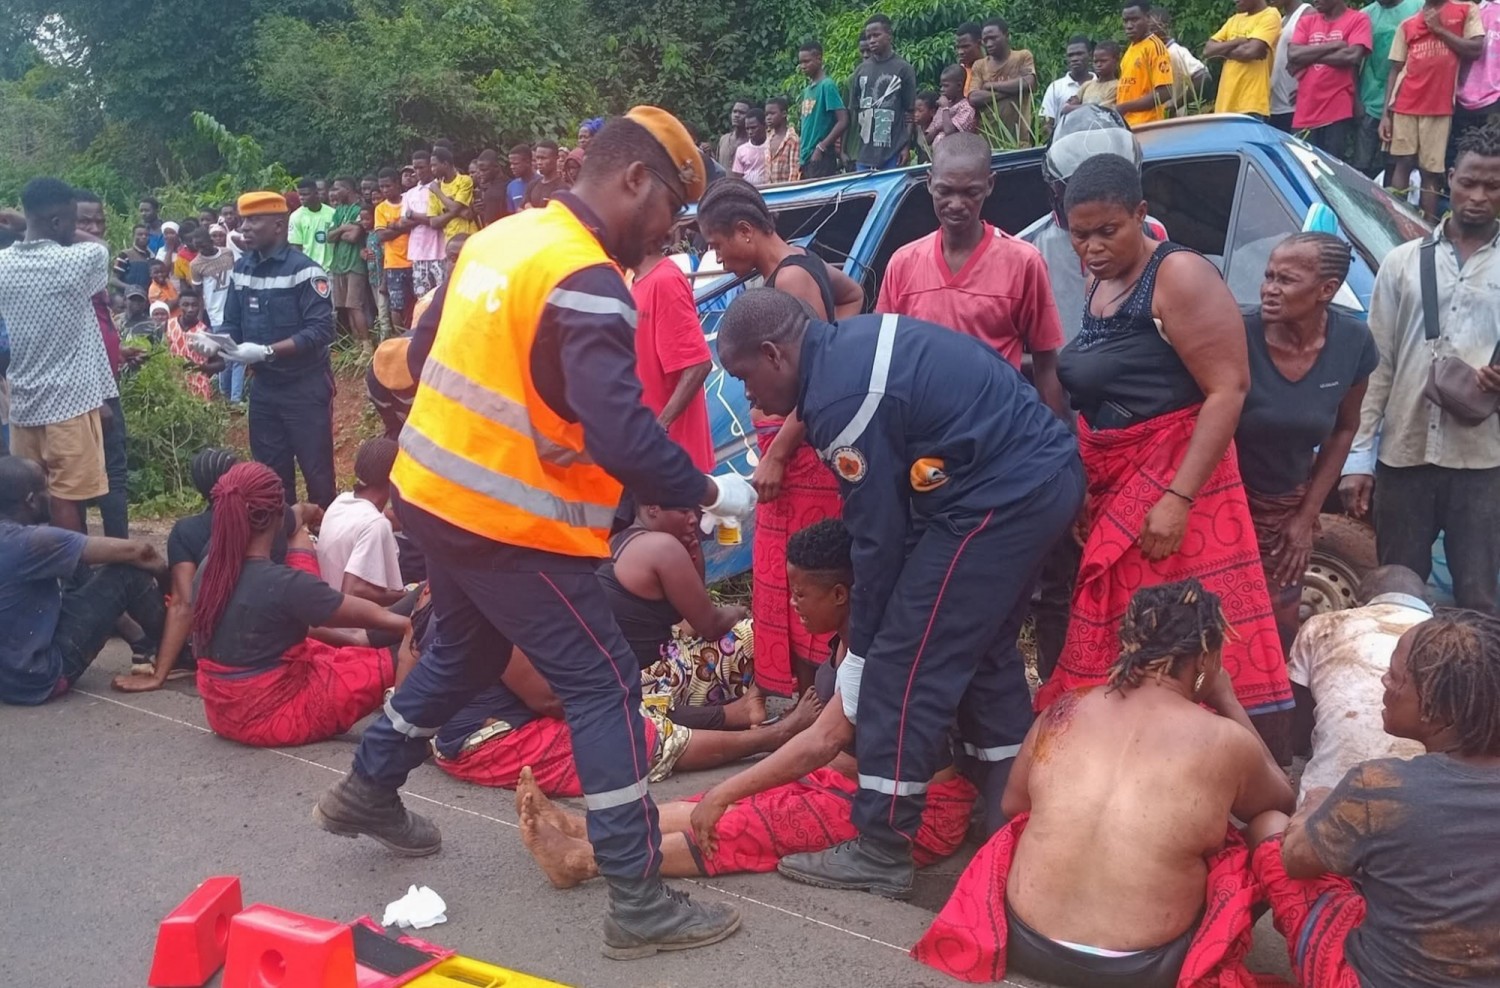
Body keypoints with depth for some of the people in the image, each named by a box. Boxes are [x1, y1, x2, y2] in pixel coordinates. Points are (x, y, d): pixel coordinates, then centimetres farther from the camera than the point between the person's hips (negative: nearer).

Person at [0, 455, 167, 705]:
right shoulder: (28, 542, -24)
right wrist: (159, 566, 2)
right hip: (36, 679, -10)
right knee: (127, 572, -8)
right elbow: (130, 550, -20)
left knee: (82, 572, 17)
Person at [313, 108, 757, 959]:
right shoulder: (588, 283, -20)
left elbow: (425, 353, 17)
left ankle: (368, 790, 45)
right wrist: (709, 492, -16)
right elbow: (621, 434, -29)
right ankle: (639, 900, 4)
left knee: (465, 651, 29)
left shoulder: (499, 238, 8)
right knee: (605, 687, -1)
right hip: (511, 520, -9)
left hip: (434, 491, 9)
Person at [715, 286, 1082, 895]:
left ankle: (880, 852, 5)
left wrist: (858, 652, 1)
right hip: (1049, 472, 11)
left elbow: (879, 536, -11)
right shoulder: (855, 340, 13)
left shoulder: (840, 397, -17)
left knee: (905, 667, -4)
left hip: (1003, 497, -11)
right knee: (983, 650, 20)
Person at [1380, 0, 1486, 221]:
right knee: (1403, 163, 0)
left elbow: (1476, 50, -4)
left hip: (1440, 107, -2)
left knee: (1432, 170, -1)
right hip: (1405, 106, 2)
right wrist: (1386, 112, 3)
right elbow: (1395, 70, 11)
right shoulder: (1408, 24, 13)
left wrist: (1440, 29, -4)